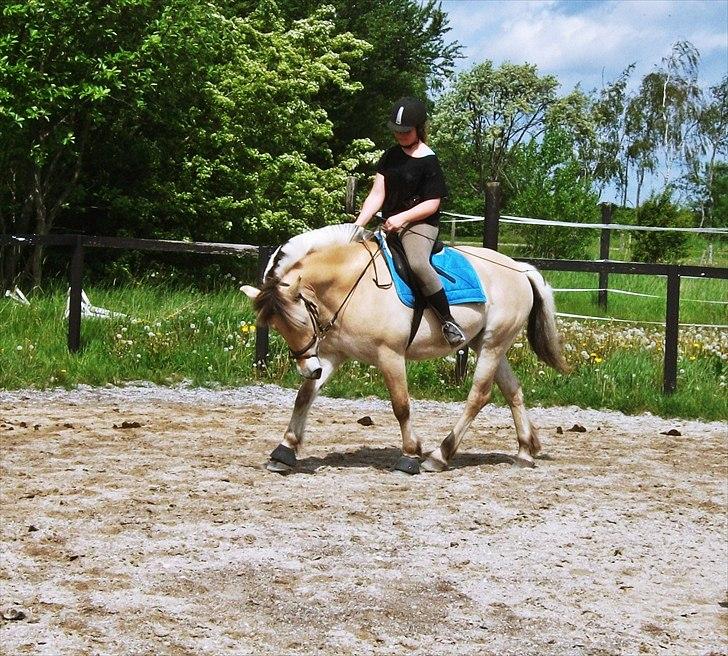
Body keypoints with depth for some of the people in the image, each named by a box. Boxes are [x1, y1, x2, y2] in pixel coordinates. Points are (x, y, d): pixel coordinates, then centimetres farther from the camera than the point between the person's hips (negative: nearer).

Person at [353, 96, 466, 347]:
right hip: (389, 224, 8)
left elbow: (432, 204, -10)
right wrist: (358, 225, -7)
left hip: (420, 224, -8)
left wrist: (402, 217, -22)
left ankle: (448, 321, -29)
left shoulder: (428, 162, -7)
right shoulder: (391, 156, 11)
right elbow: (377, 195, 5)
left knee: (417, 263, -35)